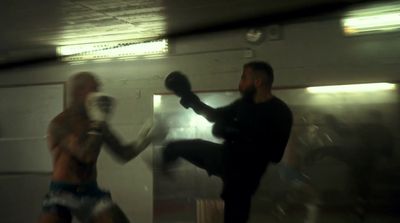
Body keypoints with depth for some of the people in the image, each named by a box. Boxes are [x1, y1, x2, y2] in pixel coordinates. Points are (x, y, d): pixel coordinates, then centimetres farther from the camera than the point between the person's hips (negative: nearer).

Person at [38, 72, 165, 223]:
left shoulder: (96, 123, 4)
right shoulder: (59, 124, -13)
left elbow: (123, 154, 8)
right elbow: (86, 155, -26)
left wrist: (142, 140, -9)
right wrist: (98, 123, -19)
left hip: (91, 192, 5)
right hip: (62, 194, -5)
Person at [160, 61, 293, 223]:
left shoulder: (280, 114, -19)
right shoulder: (245, 103, 1)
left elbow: (274, 154, -27)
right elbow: (215, 115, 16)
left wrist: (235, 135, -30)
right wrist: (190, 97, 7)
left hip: (243, 173, -6)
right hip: (225, 156, 6)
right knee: (174, 147, 10)